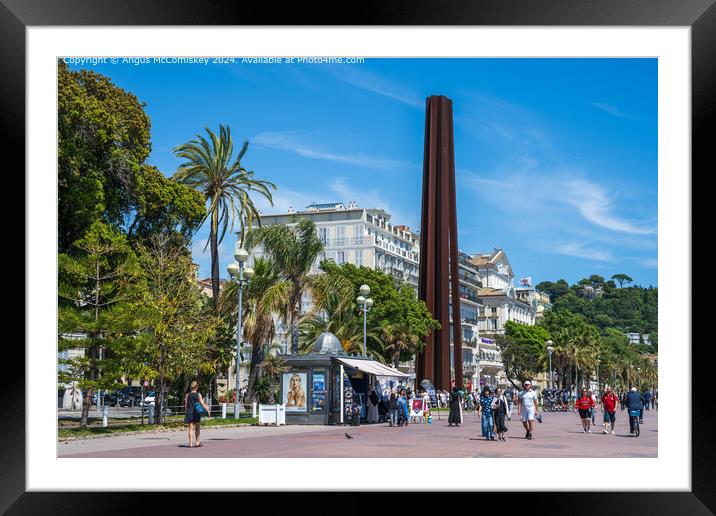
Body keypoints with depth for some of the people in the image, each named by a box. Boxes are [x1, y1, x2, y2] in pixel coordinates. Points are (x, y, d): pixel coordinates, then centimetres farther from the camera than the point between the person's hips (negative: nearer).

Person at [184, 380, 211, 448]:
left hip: (189, 413, 1)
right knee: (197, 428, 13)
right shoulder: (198, 394, -5)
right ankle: (197, 442, 19)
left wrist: (186, 412, 15)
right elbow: (202, 404, -9)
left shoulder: (187, 395, 1)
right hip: (196, 413, -1)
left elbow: (186, 405, 4)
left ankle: (191, 443, -6)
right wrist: (207, 410, -2)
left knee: (191, 428, 2)